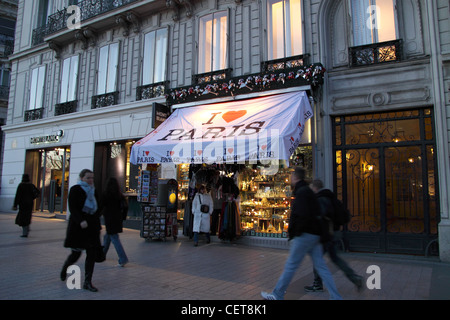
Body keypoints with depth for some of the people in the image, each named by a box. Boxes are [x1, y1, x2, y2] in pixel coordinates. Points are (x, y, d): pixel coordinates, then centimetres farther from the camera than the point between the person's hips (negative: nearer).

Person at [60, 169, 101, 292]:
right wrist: (80, 221, -26)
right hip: (78, 226, -5)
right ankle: (64, 268, 37)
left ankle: (87, 282, 7)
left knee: (92, 254, 1)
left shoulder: (93, 191, 13)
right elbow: (72, 208, -13)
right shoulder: (75, 189, -5)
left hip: (92, 226, 6)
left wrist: (97, 225, 15)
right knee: (76, 254, 3)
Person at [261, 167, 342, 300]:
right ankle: (335, 297, 12)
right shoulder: (308, 191, 16)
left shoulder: (301, 192, -14)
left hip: (305, 234, -10)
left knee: (290, 265, 0)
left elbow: (303, 216, -24)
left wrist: (295, 233, -13)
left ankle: (277, 295, 11)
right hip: (314, 234, 10)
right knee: (320, 266, 11)